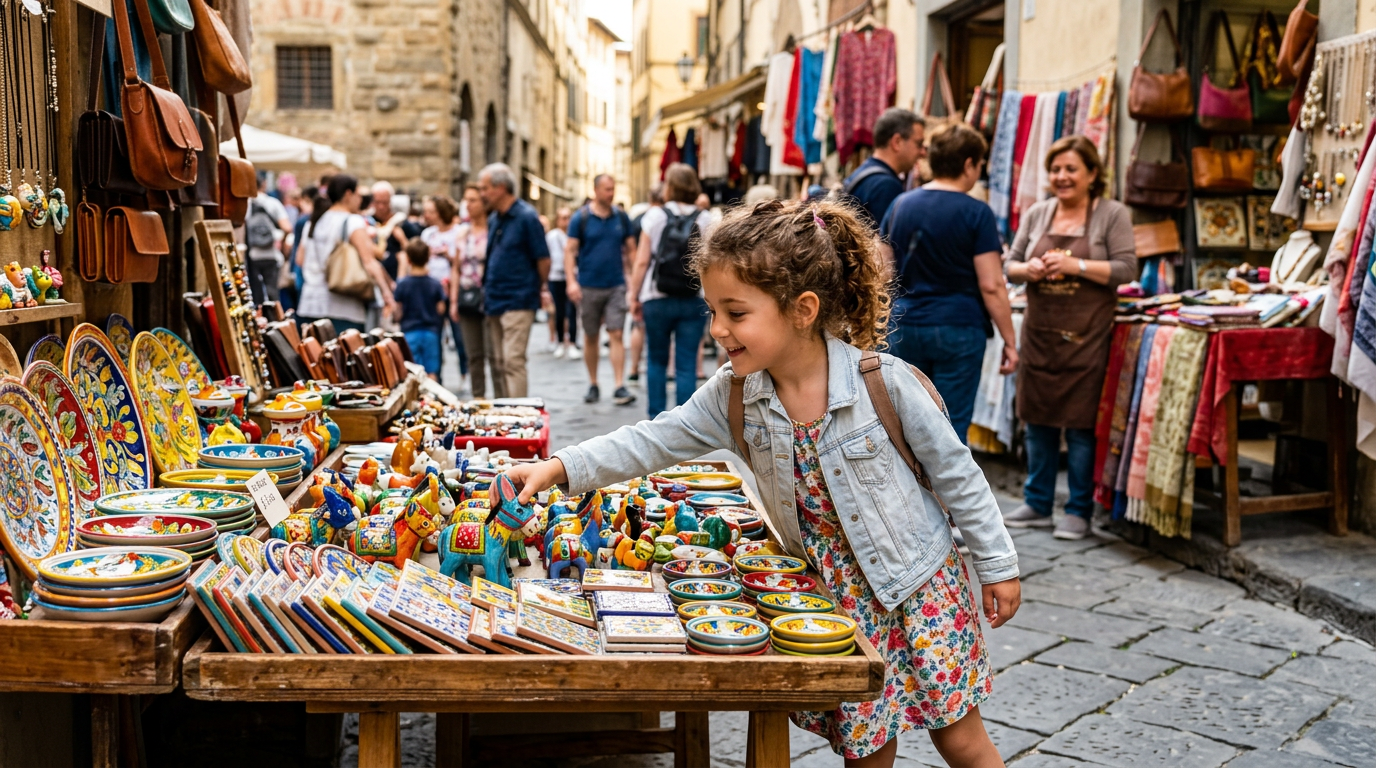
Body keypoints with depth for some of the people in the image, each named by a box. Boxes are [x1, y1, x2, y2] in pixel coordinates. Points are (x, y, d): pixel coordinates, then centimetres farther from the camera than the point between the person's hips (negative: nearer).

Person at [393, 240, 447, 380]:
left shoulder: (402, 283, -6)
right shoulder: (435, 284, -2)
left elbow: (398, 310, -4)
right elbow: (441, 309, 1)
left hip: (410, 332, -1)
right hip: (431, 332, 1)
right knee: (432, 373, 4)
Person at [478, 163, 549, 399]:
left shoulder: (526, 217, -10)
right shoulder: (493, 219, 13)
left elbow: (543, 260, -8)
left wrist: (534, 290, 4)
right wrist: (488, 291, 11)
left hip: (517, 302, -8)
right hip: (494, 302, 8)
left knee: (513, 361, -10)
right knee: (498, 363, 11)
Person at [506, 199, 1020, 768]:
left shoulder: (884, 383, -21)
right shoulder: (734, 396, -9)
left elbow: (956, 475, -11)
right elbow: (657, 441, -7)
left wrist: (997, 565, -4)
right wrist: (562, 468, -19)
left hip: (919, 583, -3)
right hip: (833, 593, 4)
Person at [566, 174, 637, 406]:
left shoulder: (621, 217, 6)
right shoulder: (581, 218, -1)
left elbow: (631, 249, 11)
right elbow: (570, 251, -3)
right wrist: (571, 281, -14)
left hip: (616, 285, 1)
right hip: (589, 286, -1)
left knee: (616, 335, -7)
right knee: (591, 337, 8)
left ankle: (620, 387, -8)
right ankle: (593, 385, 19)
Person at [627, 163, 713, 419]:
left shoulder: (655, 216, -1)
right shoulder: (705, 219, 1)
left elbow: (642, 262, -2)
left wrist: (635, 296, 6)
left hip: (657, 299, 0)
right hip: (694, 301, 0)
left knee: (657, 362, 14)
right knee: (686, 365, 2)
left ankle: (656, 419, 15)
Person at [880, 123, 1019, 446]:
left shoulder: (900, 204, 6)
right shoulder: (975, 213, -9)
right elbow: (991, 285, -11)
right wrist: (1010, 341, -5)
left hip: (904, 325, 5)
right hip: (958, 328, -5)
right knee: (952, 428, 2)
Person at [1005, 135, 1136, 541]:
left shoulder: (1112, 214, -2)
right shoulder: (1037, 214, 10)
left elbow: (1125, 269, -9)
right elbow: (1010, 264, 11)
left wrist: (1076, 266, -19)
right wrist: (1028, 270, -11)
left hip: (1086, 335, -4)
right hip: (1040, 331, 4)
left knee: (1080, 424, 0)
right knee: (1038, 420, 10)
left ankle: (1079, 511, 12)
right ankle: (1037, 504, 23)